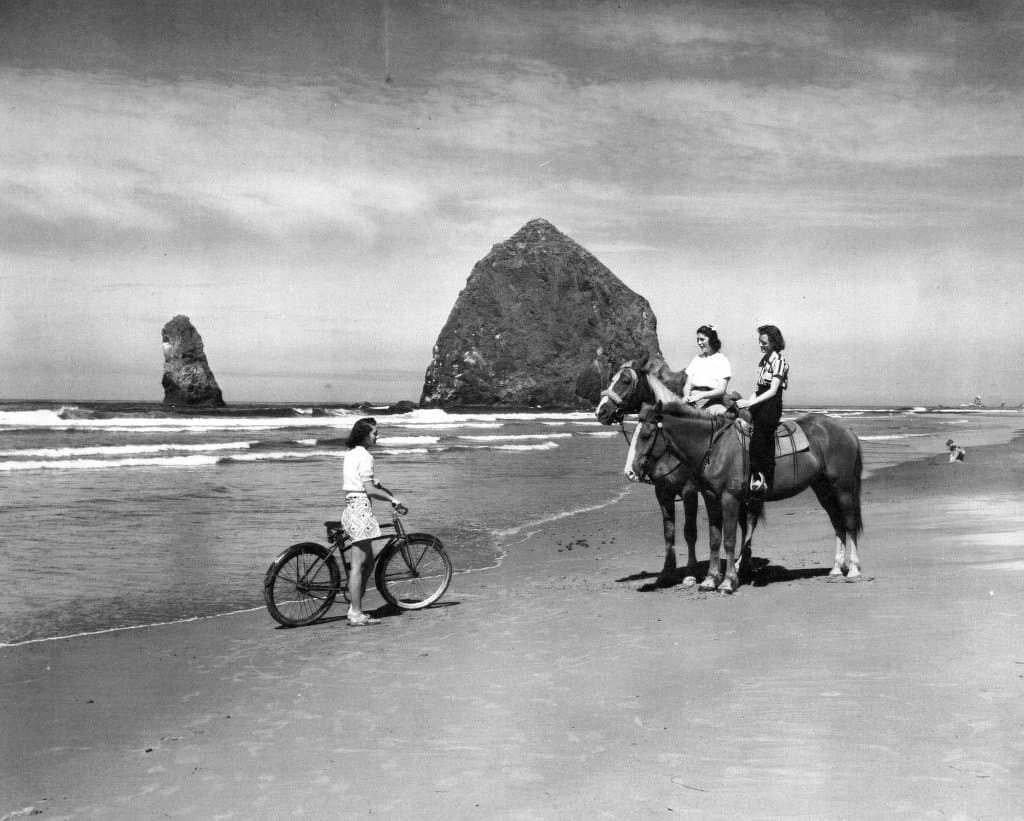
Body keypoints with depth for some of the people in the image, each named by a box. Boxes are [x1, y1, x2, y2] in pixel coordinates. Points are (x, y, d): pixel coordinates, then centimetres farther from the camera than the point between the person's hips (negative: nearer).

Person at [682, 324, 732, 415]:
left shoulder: (722, 361, 6)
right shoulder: (696, 360, 21)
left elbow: (721, 390, -4)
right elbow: (687, 385, 17)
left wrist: (700, 395, -18)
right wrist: (686, 396, -7)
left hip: (713, 402, -4)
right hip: (693, 403, 4)